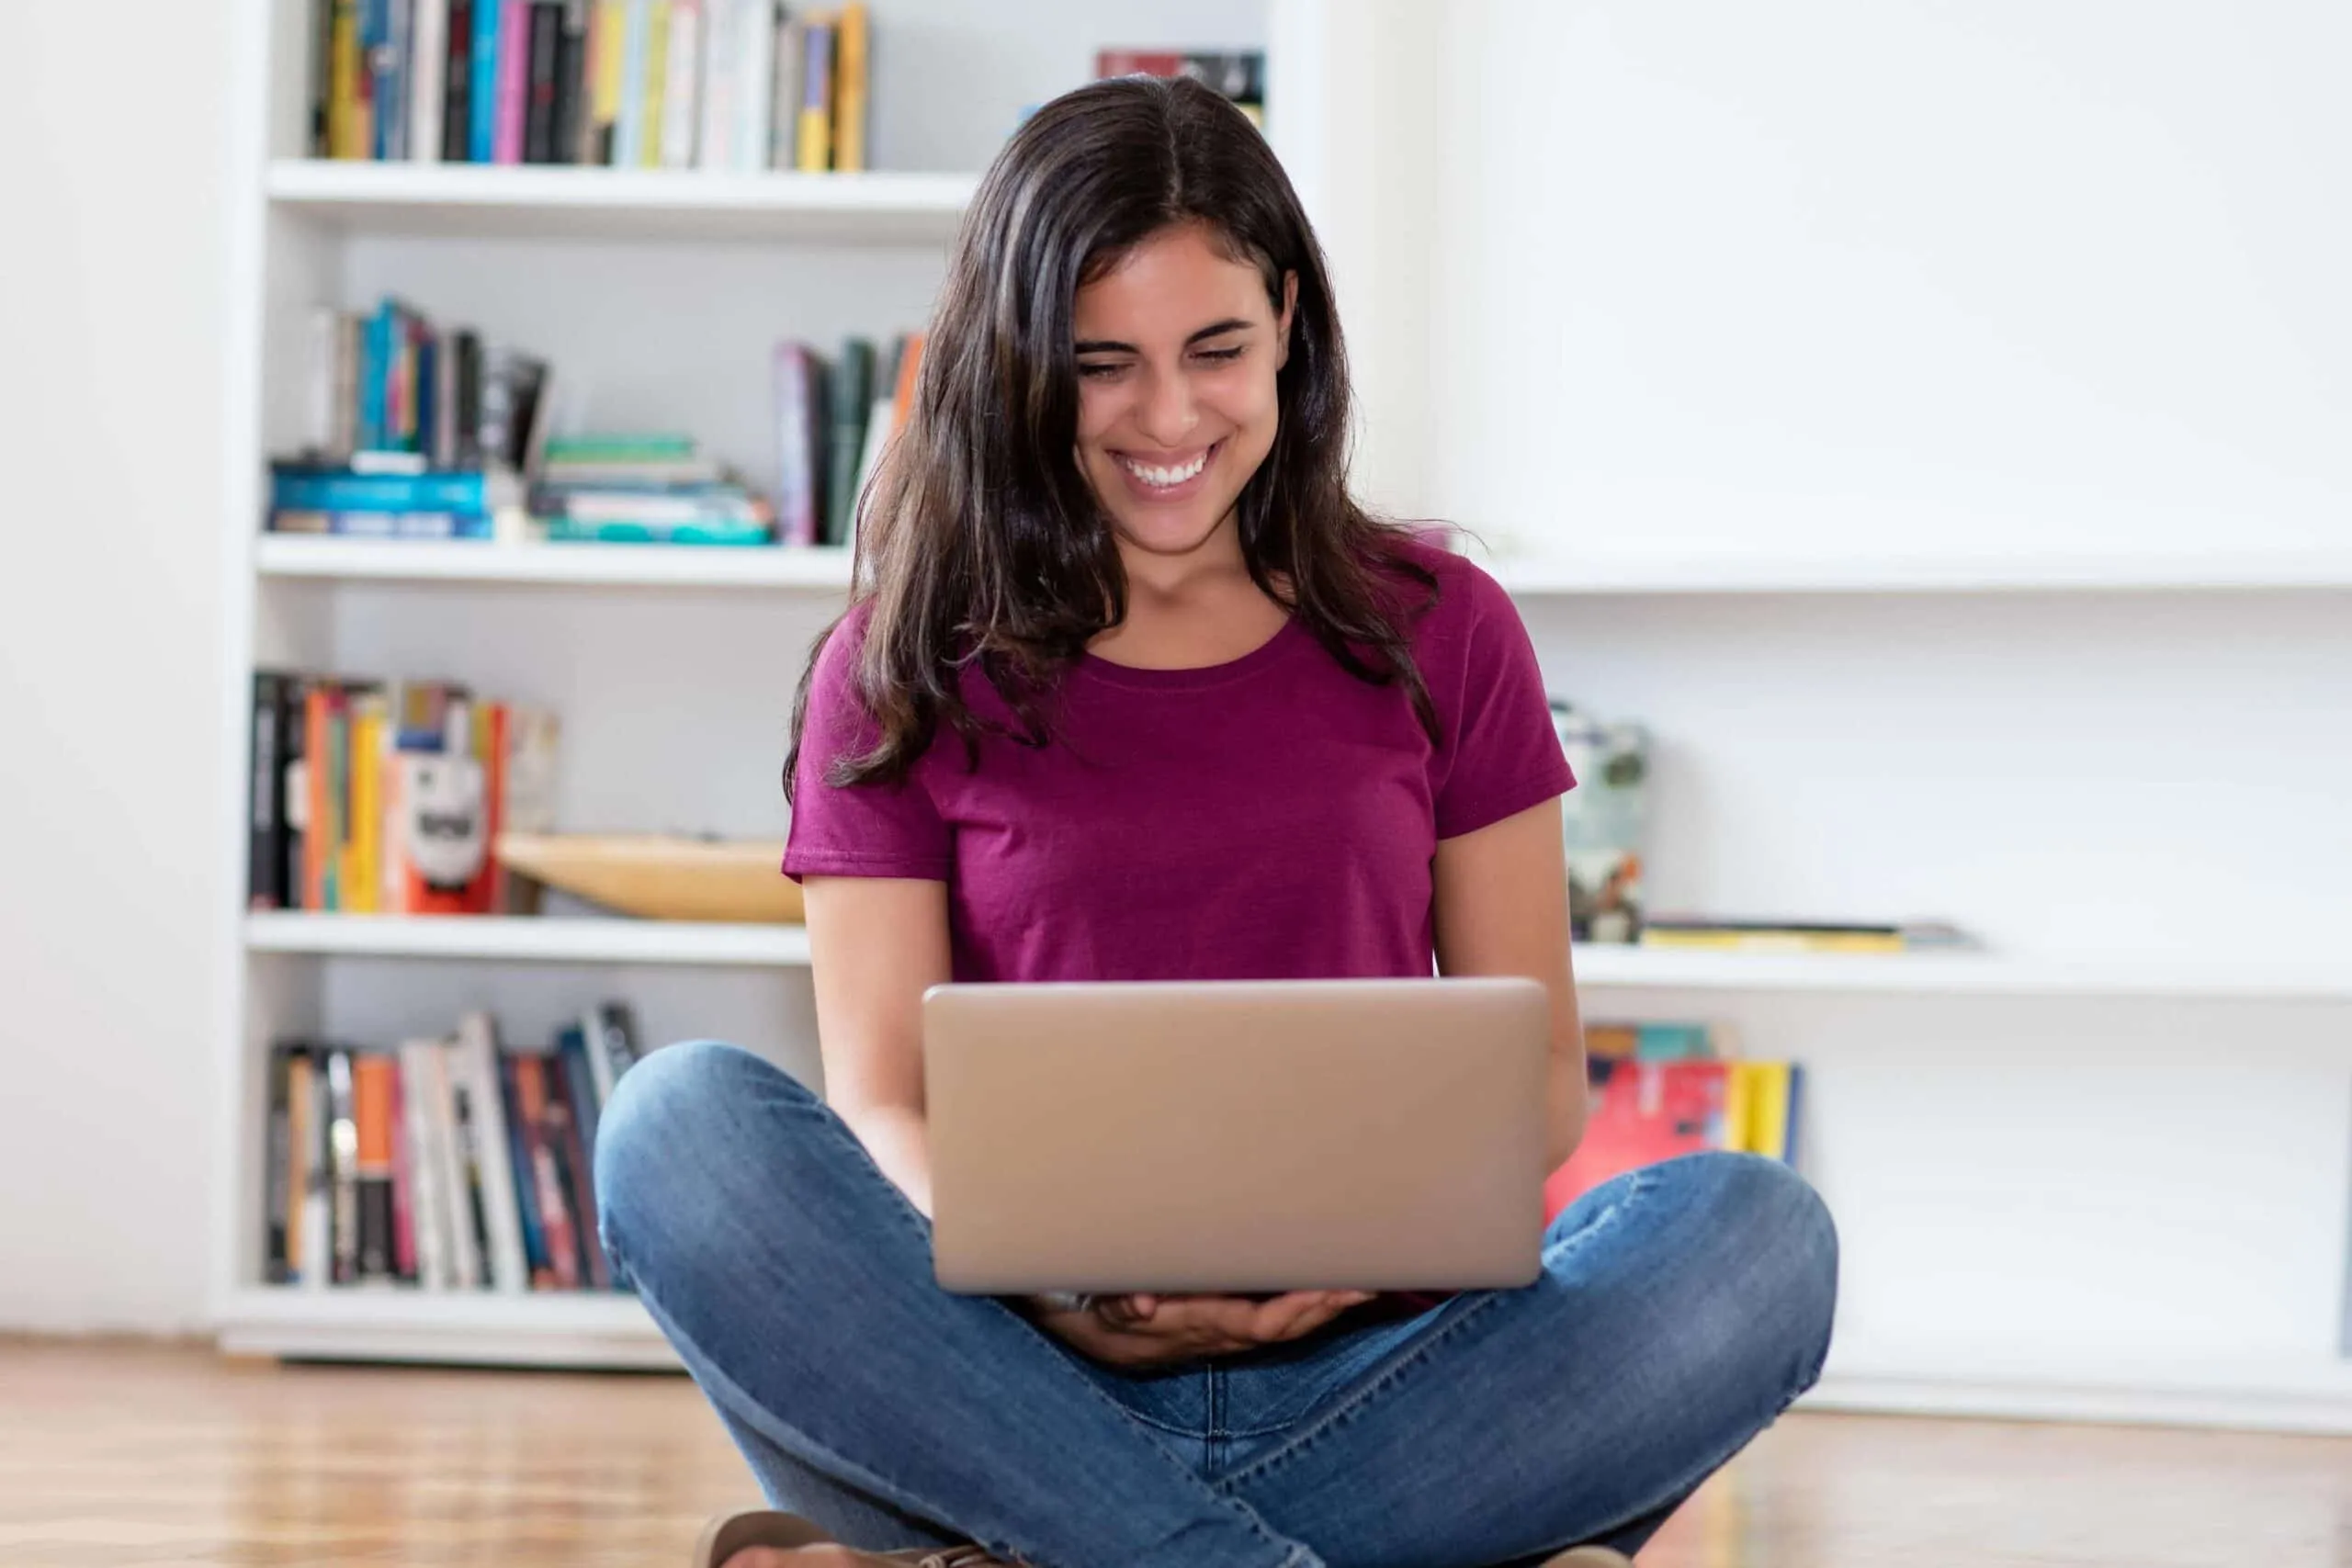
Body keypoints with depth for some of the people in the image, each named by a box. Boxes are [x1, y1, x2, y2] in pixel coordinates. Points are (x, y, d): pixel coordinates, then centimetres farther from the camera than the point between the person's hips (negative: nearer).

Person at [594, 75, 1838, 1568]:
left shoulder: (1435, 633, 12)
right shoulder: (903, 676, 9)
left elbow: (1537, 1069, 10)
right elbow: (877, 1098, 1)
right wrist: (1036, 1275, -22)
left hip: (1362, 1385, 1)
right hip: (1024, 1385, -1)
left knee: (1757, 1234, -28)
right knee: (683, 1122, -28)